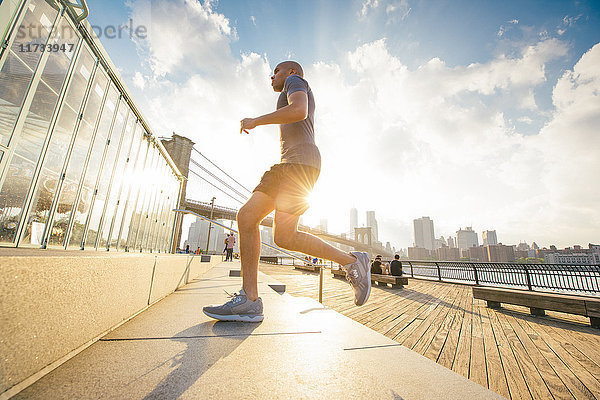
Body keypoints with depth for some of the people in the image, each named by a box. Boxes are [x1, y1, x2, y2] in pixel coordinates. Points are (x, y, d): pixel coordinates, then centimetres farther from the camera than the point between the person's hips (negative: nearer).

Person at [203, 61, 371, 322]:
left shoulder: (295, 81, 11)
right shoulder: (302, 102, 38)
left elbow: (298, 111, -13)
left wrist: (256, 121, -3)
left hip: (301, 162, -9)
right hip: (286, 165, 10)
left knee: (284, 237, -18)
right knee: (246, 217, -5)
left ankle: (352, 262, -2)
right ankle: (249, 301, -8)